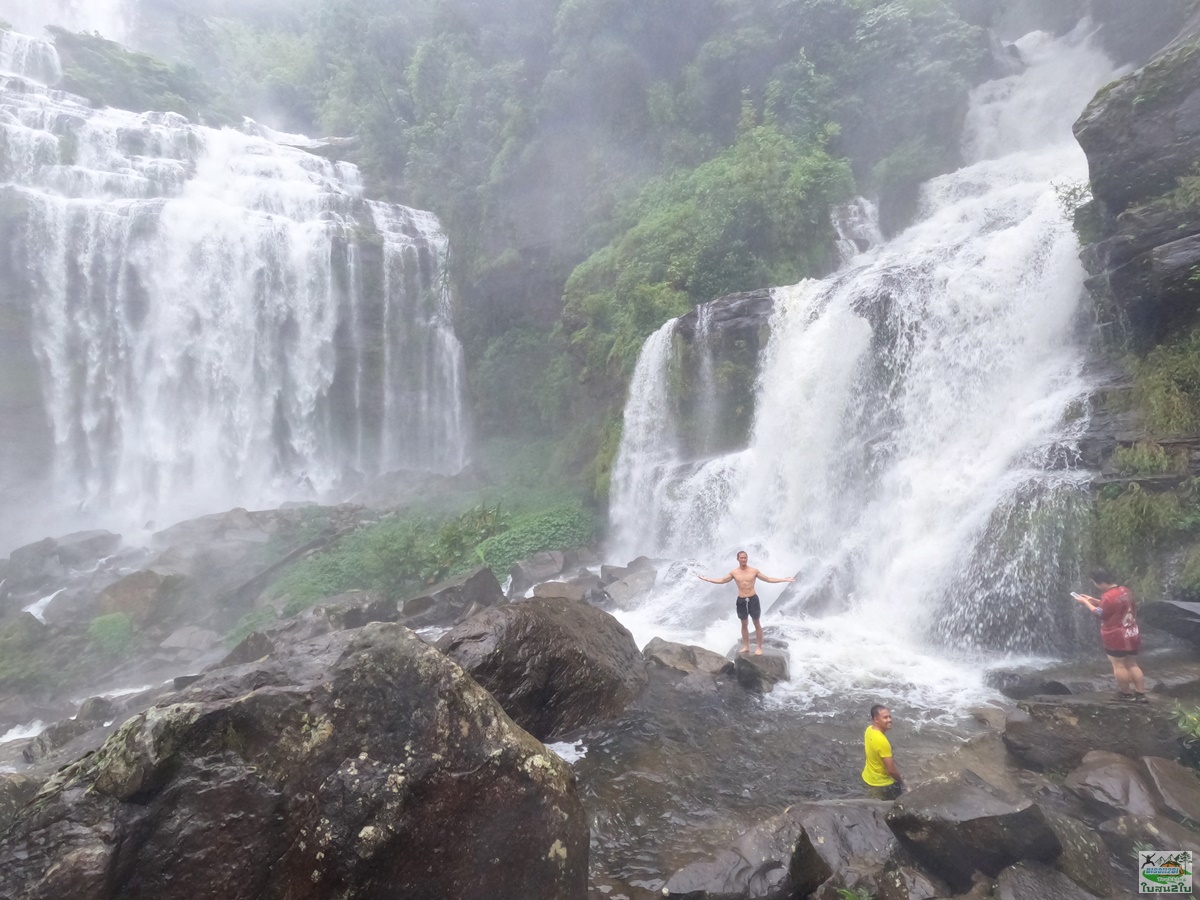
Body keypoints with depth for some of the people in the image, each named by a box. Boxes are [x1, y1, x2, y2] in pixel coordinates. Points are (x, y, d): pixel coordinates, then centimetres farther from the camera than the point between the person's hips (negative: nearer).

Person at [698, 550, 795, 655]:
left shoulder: (754, 571, -3)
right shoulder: (734, 573, 0)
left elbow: (768, 579, 3)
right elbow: (722, 581, 8)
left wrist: (785, 580, -2)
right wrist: (706, 579, 4)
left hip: (753, 599, -2)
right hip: (741, 600, 2)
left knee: (757, 624, 5)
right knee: (744, 624, 12)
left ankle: (760, 647, 12)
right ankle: (746, 646, 23)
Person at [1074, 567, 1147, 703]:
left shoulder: (1109, 596, -23)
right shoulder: (1125, 591, 5)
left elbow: (1100, 613, -11)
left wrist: (1085, 602, -1)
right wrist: (1093, 600, 14)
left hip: (1116, 637, -9)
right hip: (1132, 635, 9)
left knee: (1118, 665, 4)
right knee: (1132, 664, 15)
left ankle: (1126, 693, 12)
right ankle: (1141, 694, 18)